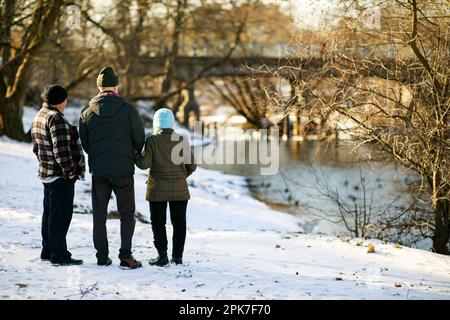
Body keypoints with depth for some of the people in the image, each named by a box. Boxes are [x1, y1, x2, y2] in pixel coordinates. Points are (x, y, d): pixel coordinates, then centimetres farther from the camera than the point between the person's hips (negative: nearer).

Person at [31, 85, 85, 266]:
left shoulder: (38, 117, 15)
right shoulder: (56, 118, -18)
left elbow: (36, 147, 20)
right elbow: (61, 149, -24)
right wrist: (70, 171, -17)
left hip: (46, 174, 10)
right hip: (61, 176, -10)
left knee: (49, 213, 17)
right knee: (61, 215, -6)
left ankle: (47, 251, 25)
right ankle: (59, 255, -4)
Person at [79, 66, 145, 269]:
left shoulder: (87, 113, 1)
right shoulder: (128, 110, -8)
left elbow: (84, 143, 7)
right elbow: (140, 140, -4)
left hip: (98, 170, 3)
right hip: (123, 169, -2)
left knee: (99, 214, 11)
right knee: (127, 214, 5)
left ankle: (102, 256, 12)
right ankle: (126, 256, -3)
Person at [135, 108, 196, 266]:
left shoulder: (152, 140, -9)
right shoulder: (182, 140, 0)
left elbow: (144, 163, -11)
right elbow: (192, 165, 3)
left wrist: (135, 154, 7)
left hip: (157, 190, -2)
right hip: (180, 189, 3)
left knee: (158, 223, 5)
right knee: (179, 223, 9)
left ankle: (162, 255, 0)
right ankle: (177, 256, 11)